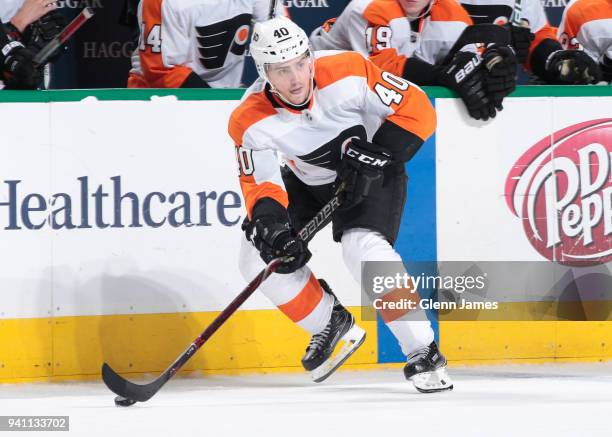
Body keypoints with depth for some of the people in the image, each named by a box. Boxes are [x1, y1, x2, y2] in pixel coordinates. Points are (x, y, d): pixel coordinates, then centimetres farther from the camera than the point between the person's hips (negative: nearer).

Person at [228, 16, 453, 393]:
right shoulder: (250, 121, -22)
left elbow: (417, 110, -23)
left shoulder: (348, 73, -29)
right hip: (307, 181, 5)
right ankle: (332, 325, 15)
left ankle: (423, 351, -23)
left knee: (364, 248, -29)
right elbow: (259, 183, -18)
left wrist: (374, 156, -29)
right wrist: (269, 221, -38)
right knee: (258, 257, -6)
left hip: (372, 174, -5)